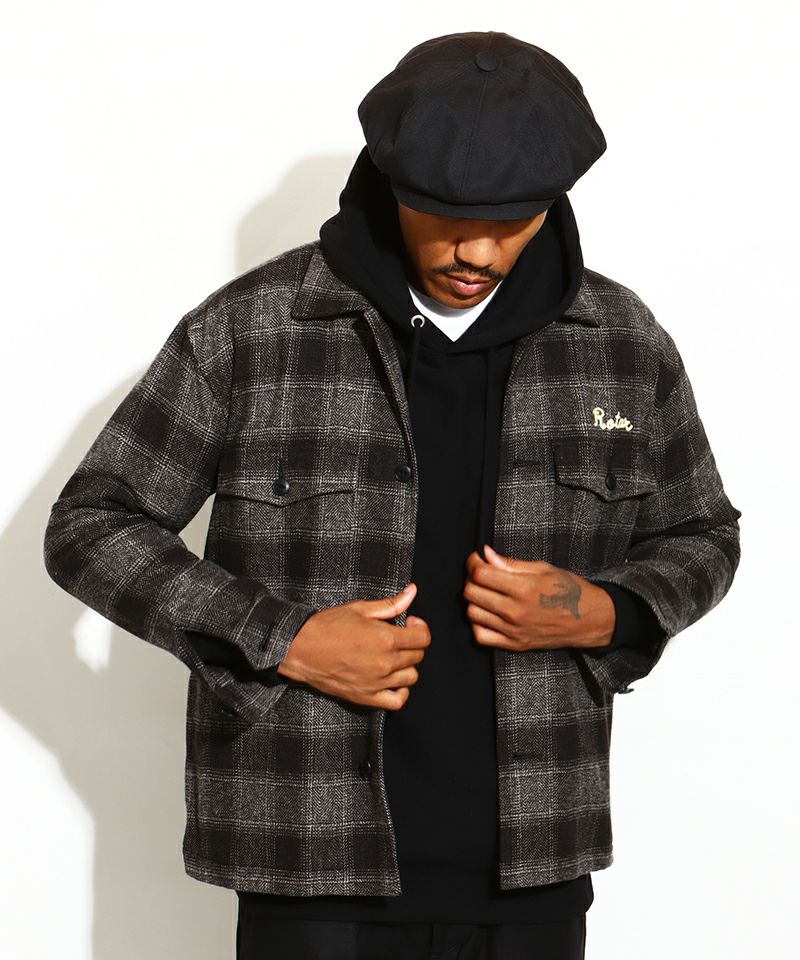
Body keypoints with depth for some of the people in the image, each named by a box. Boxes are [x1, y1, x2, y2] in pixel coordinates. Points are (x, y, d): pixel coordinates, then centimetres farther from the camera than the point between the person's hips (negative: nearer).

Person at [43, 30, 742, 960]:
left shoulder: (625, 343, 2)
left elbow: (701, 538, 15)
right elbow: (89, 528, 0)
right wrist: (283, 638, -13)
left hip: (532, 872, 3)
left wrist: (602, 615, -7)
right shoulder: (247, 331, -6)